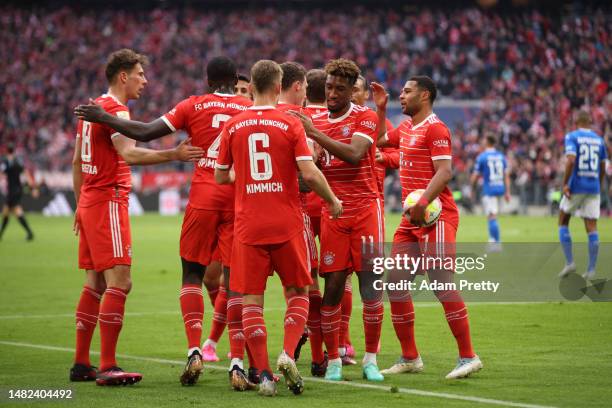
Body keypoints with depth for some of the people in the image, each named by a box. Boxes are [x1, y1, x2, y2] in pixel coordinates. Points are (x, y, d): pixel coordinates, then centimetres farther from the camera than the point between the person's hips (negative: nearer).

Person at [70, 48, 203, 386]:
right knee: (119, 282, -11)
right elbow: (129, 154, -29)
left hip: (89, 203, 10)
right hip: (108, 203, -10)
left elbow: (76, 162, 22)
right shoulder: (115, 109, -12)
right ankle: (107, 368, -15)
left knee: (95, 283, 13)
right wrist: (174, 155, -34)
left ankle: (81, 364, 15)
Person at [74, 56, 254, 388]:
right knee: (235, 279, 1)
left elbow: (144, 133, -2)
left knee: (192, 273, 12)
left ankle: (194, 351, -5)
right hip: (239, 202, 1)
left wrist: (101, 118, 7)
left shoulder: (194, 106, 1)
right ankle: (237, 364, -7)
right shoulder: (252, 110, 4)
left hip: (203, 200, -1)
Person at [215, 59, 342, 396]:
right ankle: (287, 354, -8)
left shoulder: (233, 126, 3)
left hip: (248, 226, 1)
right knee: (298, 293, 12)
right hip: (287, 225, -1)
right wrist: (332, 201, 5)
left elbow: (221, 176, 11)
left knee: (251, 300, 4)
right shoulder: (290, 124, -4)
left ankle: (264, 374, -3)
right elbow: (309, 173, -11)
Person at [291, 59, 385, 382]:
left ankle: (370, 359, 7)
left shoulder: (364, 117, -2)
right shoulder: (315, 121, 11)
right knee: (333, 286, -2)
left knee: (371, 284, -3)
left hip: (365, 208, -3)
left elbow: (354, 155, -20)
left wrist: (314, 133, -23)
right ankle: (333, 360, 6)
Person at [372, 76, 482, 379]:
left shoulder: (435, 129, -10)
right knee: (395, 284, 6)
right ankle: (409, 358, 14)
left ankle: (468, 357, -8)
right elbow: (379, 139, 34)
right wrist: (380, 108, 23)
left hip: (435, 217, -9)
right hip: (412, 219, 9)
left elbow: (444, 172, -19)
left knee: (442, 284, -13)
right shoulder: (405, 128, 17)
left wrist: (423, 203, -30)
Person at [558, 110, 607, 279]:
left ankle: (569, 262, 2)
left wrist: (565, 183, -15)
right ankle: (591, 269, -3)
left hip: (576, 186, -4)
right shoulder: (599, 140, 11)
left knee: (563, 223, 13)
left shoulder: (572, 137, -5)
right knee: (592, 228, 2)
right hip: (593, 187, 4)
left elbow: (571, 160, -19)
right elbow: (603, 168, 15)